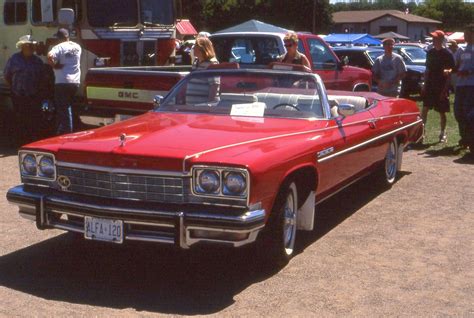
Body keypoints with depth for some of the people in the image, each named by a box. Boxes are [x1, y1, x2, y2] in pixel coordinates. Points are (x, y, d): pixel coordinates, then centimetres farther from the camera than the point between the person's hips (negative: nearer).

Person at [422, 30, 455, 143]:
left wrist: (445, 89, -15)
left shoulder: (447, 54, -7)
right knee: (425, 108, -3)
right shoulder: (430, 53, 10)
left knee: (442, 112, 4)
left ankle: (443, 134, 14)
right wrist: (425, 85, 9)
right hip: (430, 87, 4)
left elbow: (451, 72, -9)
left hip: (441, 87, -4)